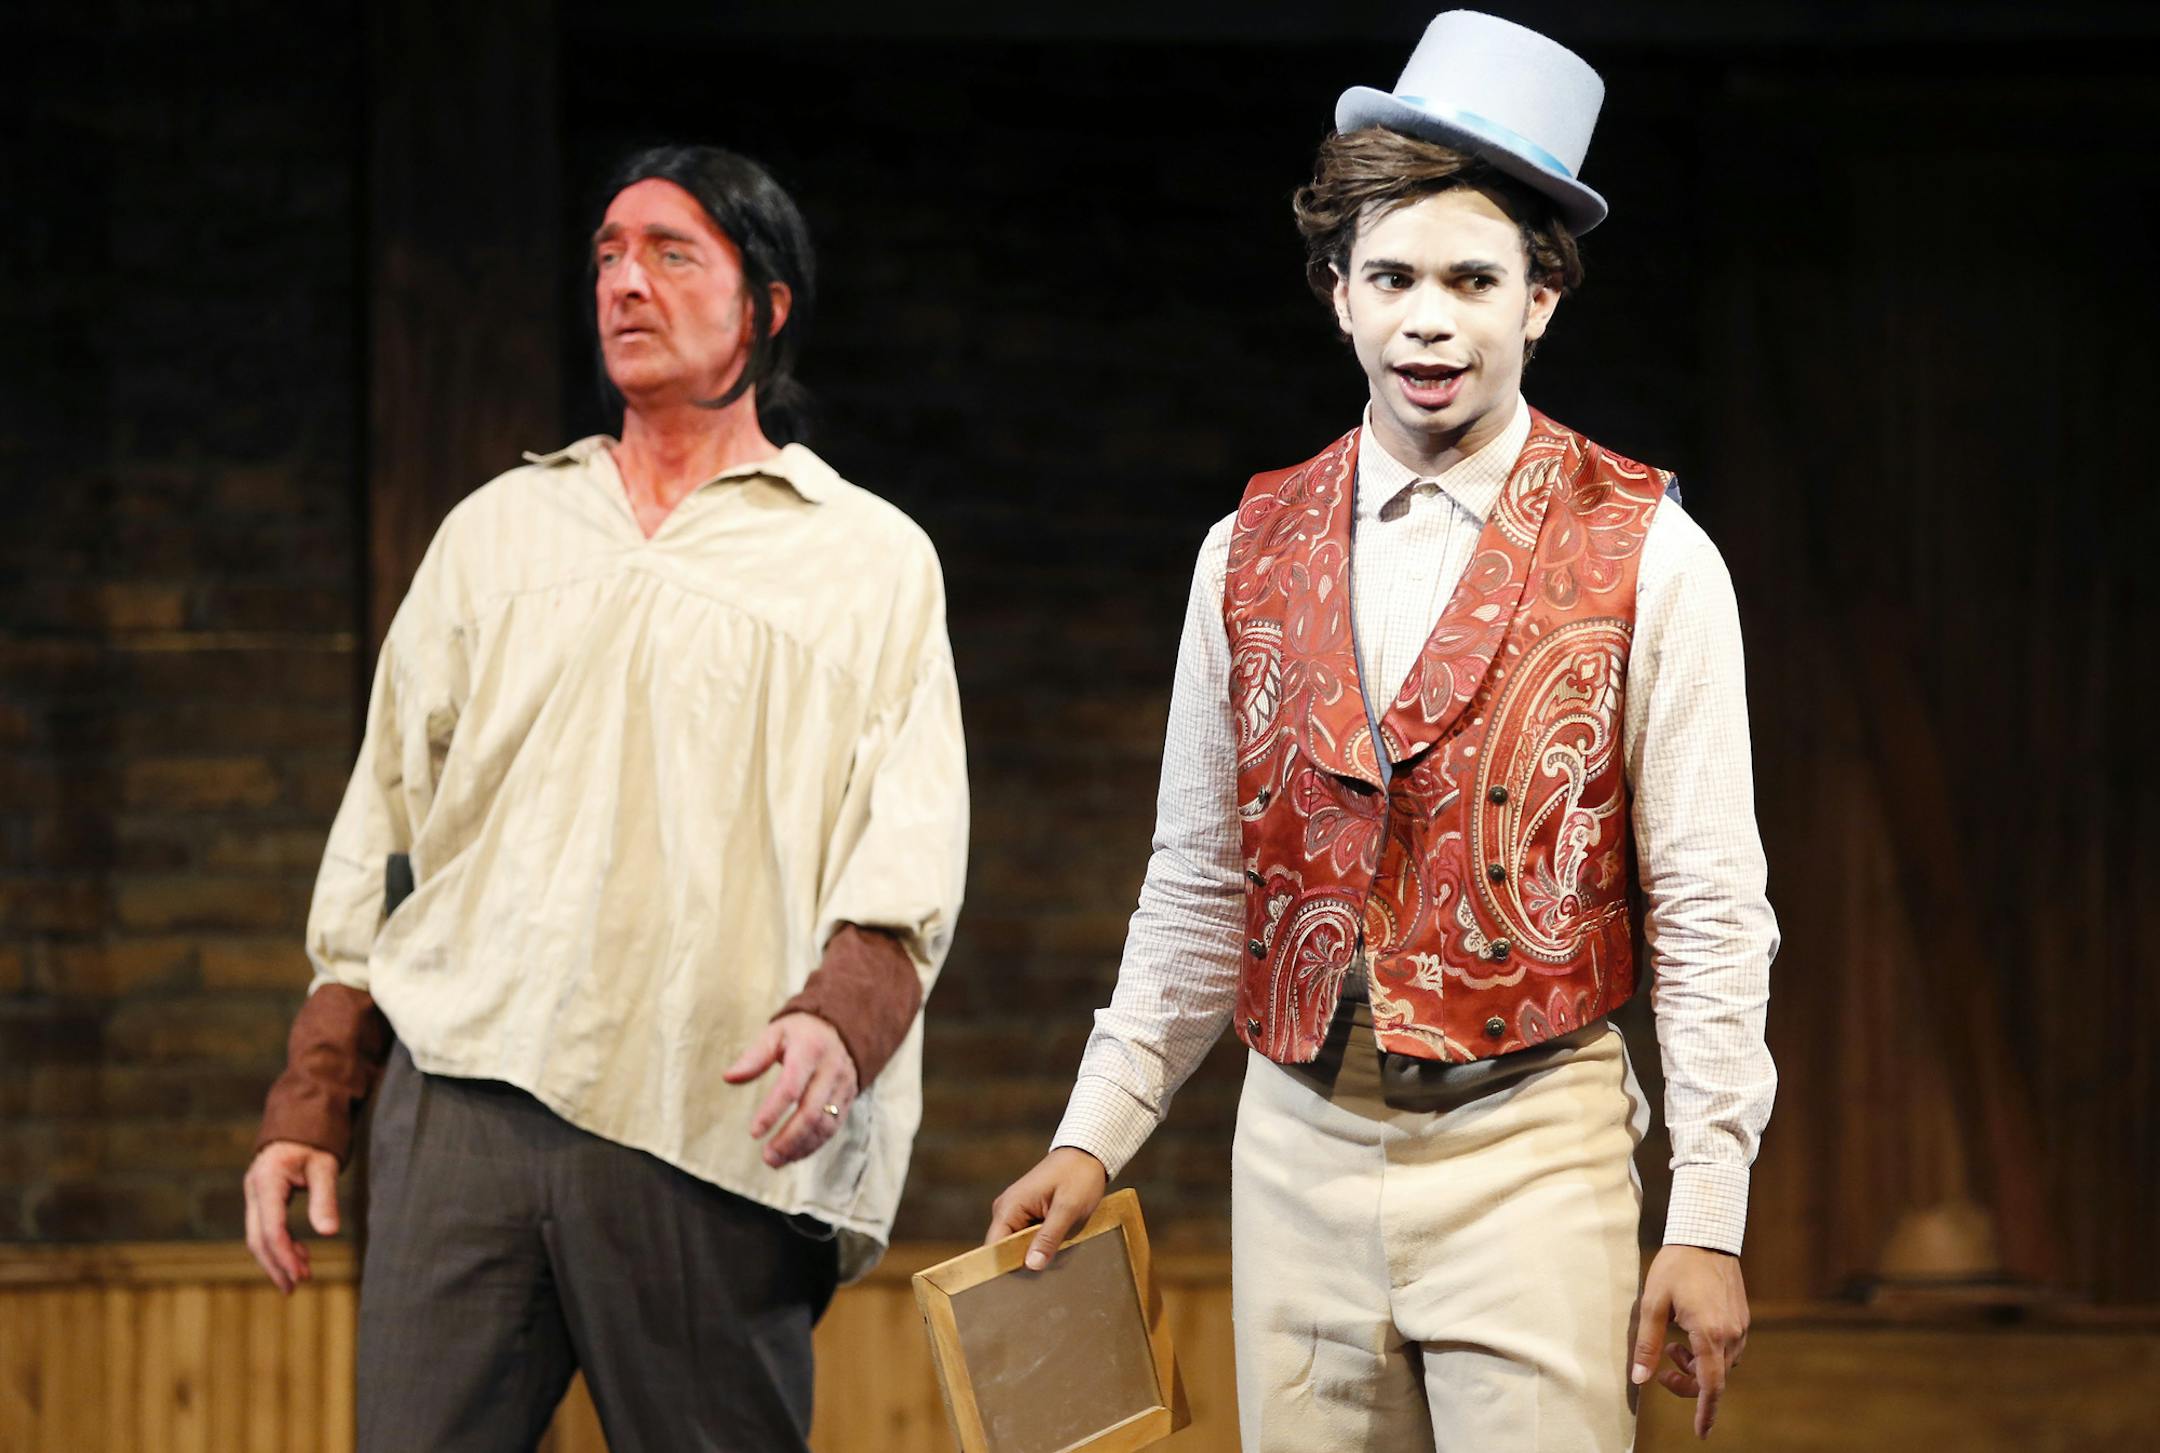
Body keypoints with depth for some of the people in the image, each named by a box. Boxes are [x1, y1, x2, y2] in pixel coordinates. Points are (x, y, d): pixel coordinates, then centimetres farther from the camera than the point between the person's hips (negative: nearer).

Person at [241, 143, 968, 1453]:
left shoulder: (872, 560, 12)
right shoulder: (499, 530, 22)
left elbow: (909, 854, 0)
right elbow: (384, 833, 20)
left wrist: (839, 1022, -21)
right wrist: (311, 1099, 12)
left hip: (709, 1138, -2)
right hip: (463, 1096, 2)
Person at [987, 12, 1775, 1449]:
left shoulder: (1648, 560, -3)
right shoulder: (1252, 556, 9)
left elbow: (1710, 913, -3)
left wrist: (1710, 1221, -7)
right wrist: (1093, 1139, 11)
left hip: (1531, 1157, -3)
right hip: (1302, 1147, 3)